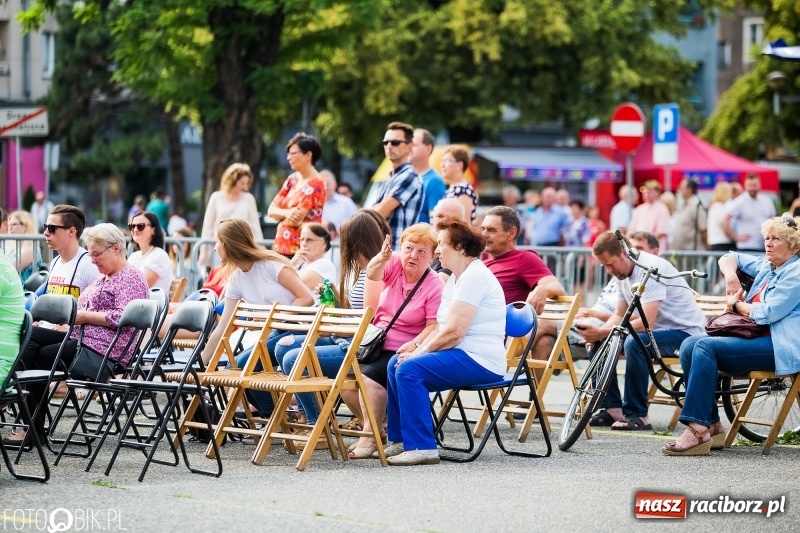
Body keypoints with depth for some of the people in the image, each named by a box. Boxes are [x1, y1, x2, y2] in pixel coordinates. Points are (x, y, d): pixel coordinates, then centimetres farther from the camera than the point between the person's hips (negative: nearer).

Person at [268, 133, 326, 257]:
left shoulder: (315, 185, -11)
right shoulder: (292, 179, 13)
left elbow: (295, 220, -16)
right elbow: (271, 210, 10)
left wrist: (280, 215, 4)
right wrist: (286, 213, -12)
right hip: (281, 247, 7)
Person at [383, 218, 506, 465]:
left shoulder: (474, 277, -16)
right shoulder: (457, 278, 19)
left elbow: (453, 332, -23)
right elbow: (441, 327, 18)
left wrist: (420, 353, -11)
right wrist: (417, 351, 2)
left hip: (479, 361, -11)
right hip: (462, 355, 11)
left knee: (409, 369, -25)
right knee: (396, 363, 12)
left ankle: (422, 447, -24)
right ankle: (398, 440, 16)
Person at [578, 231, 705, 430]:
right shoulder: (622, 272, 3)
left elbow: (646, 323, -31)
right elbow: (619, 315, 10)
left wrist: (601, 332, -30)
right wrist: (597, 333, -12)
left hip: (685, 330, -9)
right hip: (659, 329, 9)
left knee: (634, 342, -34)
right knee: (599, 343, -3)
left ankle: (637, 416, -24)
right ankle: (612, 408, -1)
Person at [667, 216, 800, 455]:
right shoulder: (766, 265, 20)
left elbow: (767, 313, -16)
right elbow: (729, 258, 32)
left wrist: (735, 304, 0)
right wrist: (731, 277, 10)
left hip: (779, 347, -10)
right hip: (755, 339, 10)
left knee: (705, 346, -27)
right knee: (690, 345, -8)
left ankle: (699, 432, -34)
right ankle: (713, 427, -12)